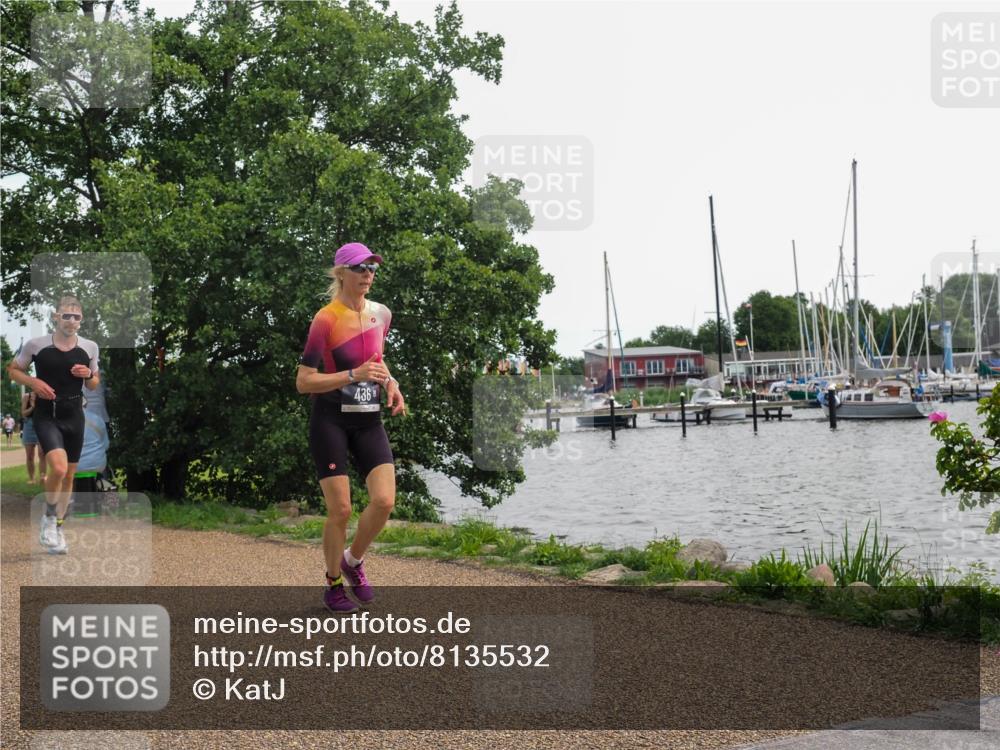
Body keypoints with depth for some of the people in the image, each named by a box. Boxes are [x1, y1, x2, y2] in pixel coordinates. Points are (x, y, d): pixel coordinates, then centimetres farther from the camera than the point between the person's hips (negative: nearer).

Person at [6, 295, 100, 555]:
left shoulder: (89, 347, 3)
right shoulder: (36, 345, -7)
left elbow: (93, 385, 15)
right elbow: (13, 369, 6)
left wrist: (88, 375, -8)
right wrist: (33, 382, -12)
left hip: (74, 416, 4)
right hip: (46, 416, -4)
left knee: (68, 475, 11)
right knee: (58, 467, -23)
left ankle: (57, 528, 28)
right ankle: (49, 518, 2)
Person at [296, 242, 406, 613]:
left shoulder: (381, 314, 7)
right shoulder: (325, 319, -12)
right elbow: (303, 381, -14)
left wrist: (390, 382, 5)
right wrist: (354, 375, -24)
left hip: (369, 420, 5)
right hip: (331, 419, -5)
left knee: (384, 500, -10)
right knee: (340, 510, -6)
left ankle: (353, 562, 18)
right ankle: (333, 584, 17)